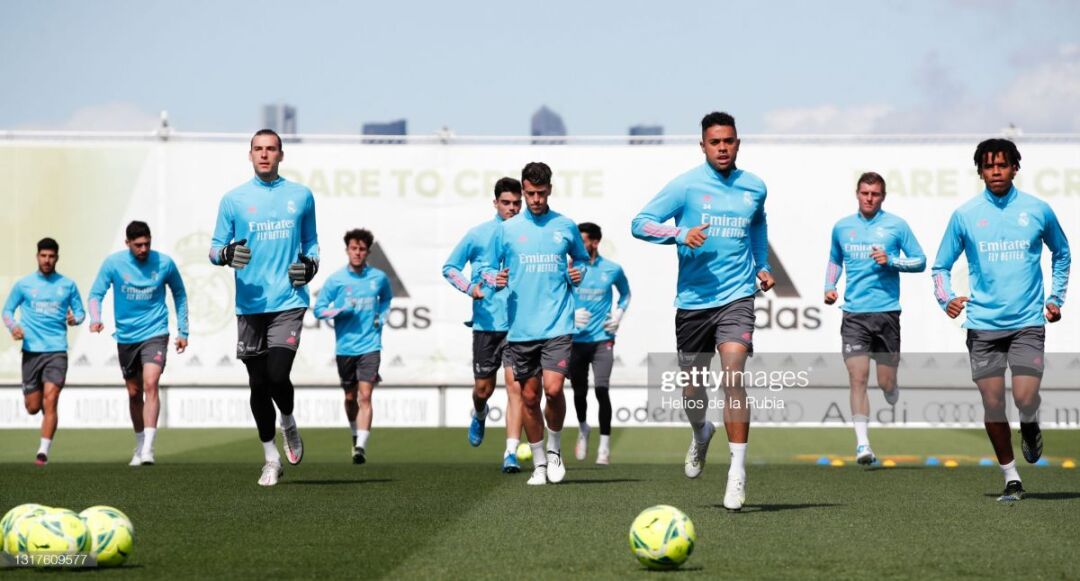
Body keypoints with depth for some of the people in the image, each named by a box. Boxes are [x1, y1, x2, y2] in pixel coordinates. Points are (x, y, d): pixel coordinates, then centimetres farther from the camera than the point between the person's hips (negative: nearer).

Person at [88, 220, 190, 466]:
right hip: (126, 337, 2)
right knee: (134, 394, 11)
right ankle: (139, 447, 28)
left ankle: (148, 449, -26)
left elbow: (179, 294, 10)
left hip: (155, 334, -2)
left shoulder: (164, 263, -5)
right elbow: (96, 294, -4)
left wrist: (183, 331, 10)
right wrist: (95, 318, -26)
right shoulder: (113, 263, -7)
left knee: (150, 384, -21)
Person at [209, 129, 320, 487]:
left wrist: (310, 263, -1)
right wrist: (227, 253, -15)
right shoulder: (234, 199, 6)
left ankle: (288, 423, 17)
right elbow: (214, 249, 8)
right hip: (250, 305, 1)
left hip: (289, 301, -1)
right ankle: (271, 459, 18)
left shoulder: (301, 196, 10)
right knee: (258, 384, 5)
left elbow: (311, 241, 21)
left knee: (277, 375, -16)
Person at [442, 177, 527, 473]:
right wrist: (469, 287, -8)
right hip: (486, 322, 1)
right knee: (483, 387, 9)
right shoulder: (478, 234, 3)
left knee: (515, 384, -12)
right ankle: (479, 415, 46)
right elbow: (449, 267, 10)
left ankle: (511, 453, -12)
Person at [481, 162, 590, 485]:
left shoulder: (565, 227, 7)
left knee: (553, 389, -16)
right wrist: (494, 279, -9)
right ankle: (539, 463, 18)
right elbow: (486, 266, 12)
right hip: (521, 327, 1)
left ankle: (554, 449, 9)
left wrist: (579, 272, 2)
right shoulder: (507, 229, 6)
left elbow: (582, 258, 23)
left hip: (558, 324, -1)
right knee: (529, 397, 5)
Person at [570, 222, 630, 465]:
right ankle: (583, 429, 38)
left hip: (602, 339, -1)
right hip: (576, 340, 1)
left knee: (601, 390, -11)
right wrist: (570, 315, -14)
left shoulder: (612, 269, 0)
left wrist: (619, 313, 2)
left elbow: (625, 293, 19)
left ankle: (604, 447, -3)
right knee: (579, 391, 8)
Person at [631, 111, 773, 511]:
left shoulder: (754, 188, 8)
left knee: (733, 376, -19)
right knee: (691, 387, 11)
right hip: (693, 299, 0)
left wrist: (762, 265, 19)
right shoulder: (686, 186, -4)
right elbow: (640, 223, -7)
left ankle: (738, 470, -17)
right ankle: (700, 434, 45)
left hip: (736, 297, 0)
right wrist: (680, 234, -23)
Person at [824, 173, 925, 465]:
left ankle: (893, 395, 39)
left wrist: (891, 260, -11)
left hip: (886, 312, -1)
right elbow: (835, 260, 26)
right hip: (854, 315, 1)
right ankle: (862, 444, -11)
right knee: (858, 379, -11)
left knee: (886, 384, 2)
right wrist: (829, 287, 9)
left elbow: (920, 261, 5)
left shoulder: (896, 225, 2)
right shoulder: (842, 227, 10)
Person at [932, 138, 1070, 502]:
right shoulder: (965, 215, 2)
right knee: (992, 404, 0)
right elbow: (941, 266, 10)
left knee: (1025, 397, -15)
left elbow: (1062, 254, 20)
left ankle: (1030, 425, 22)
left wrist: (1056, 299, 12)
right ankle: (1011, 478, 16)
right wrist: (947, 298, -9)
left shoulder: (1037, 210, 3)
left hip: (1028, 322, -1)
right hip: (983, 325, 1)